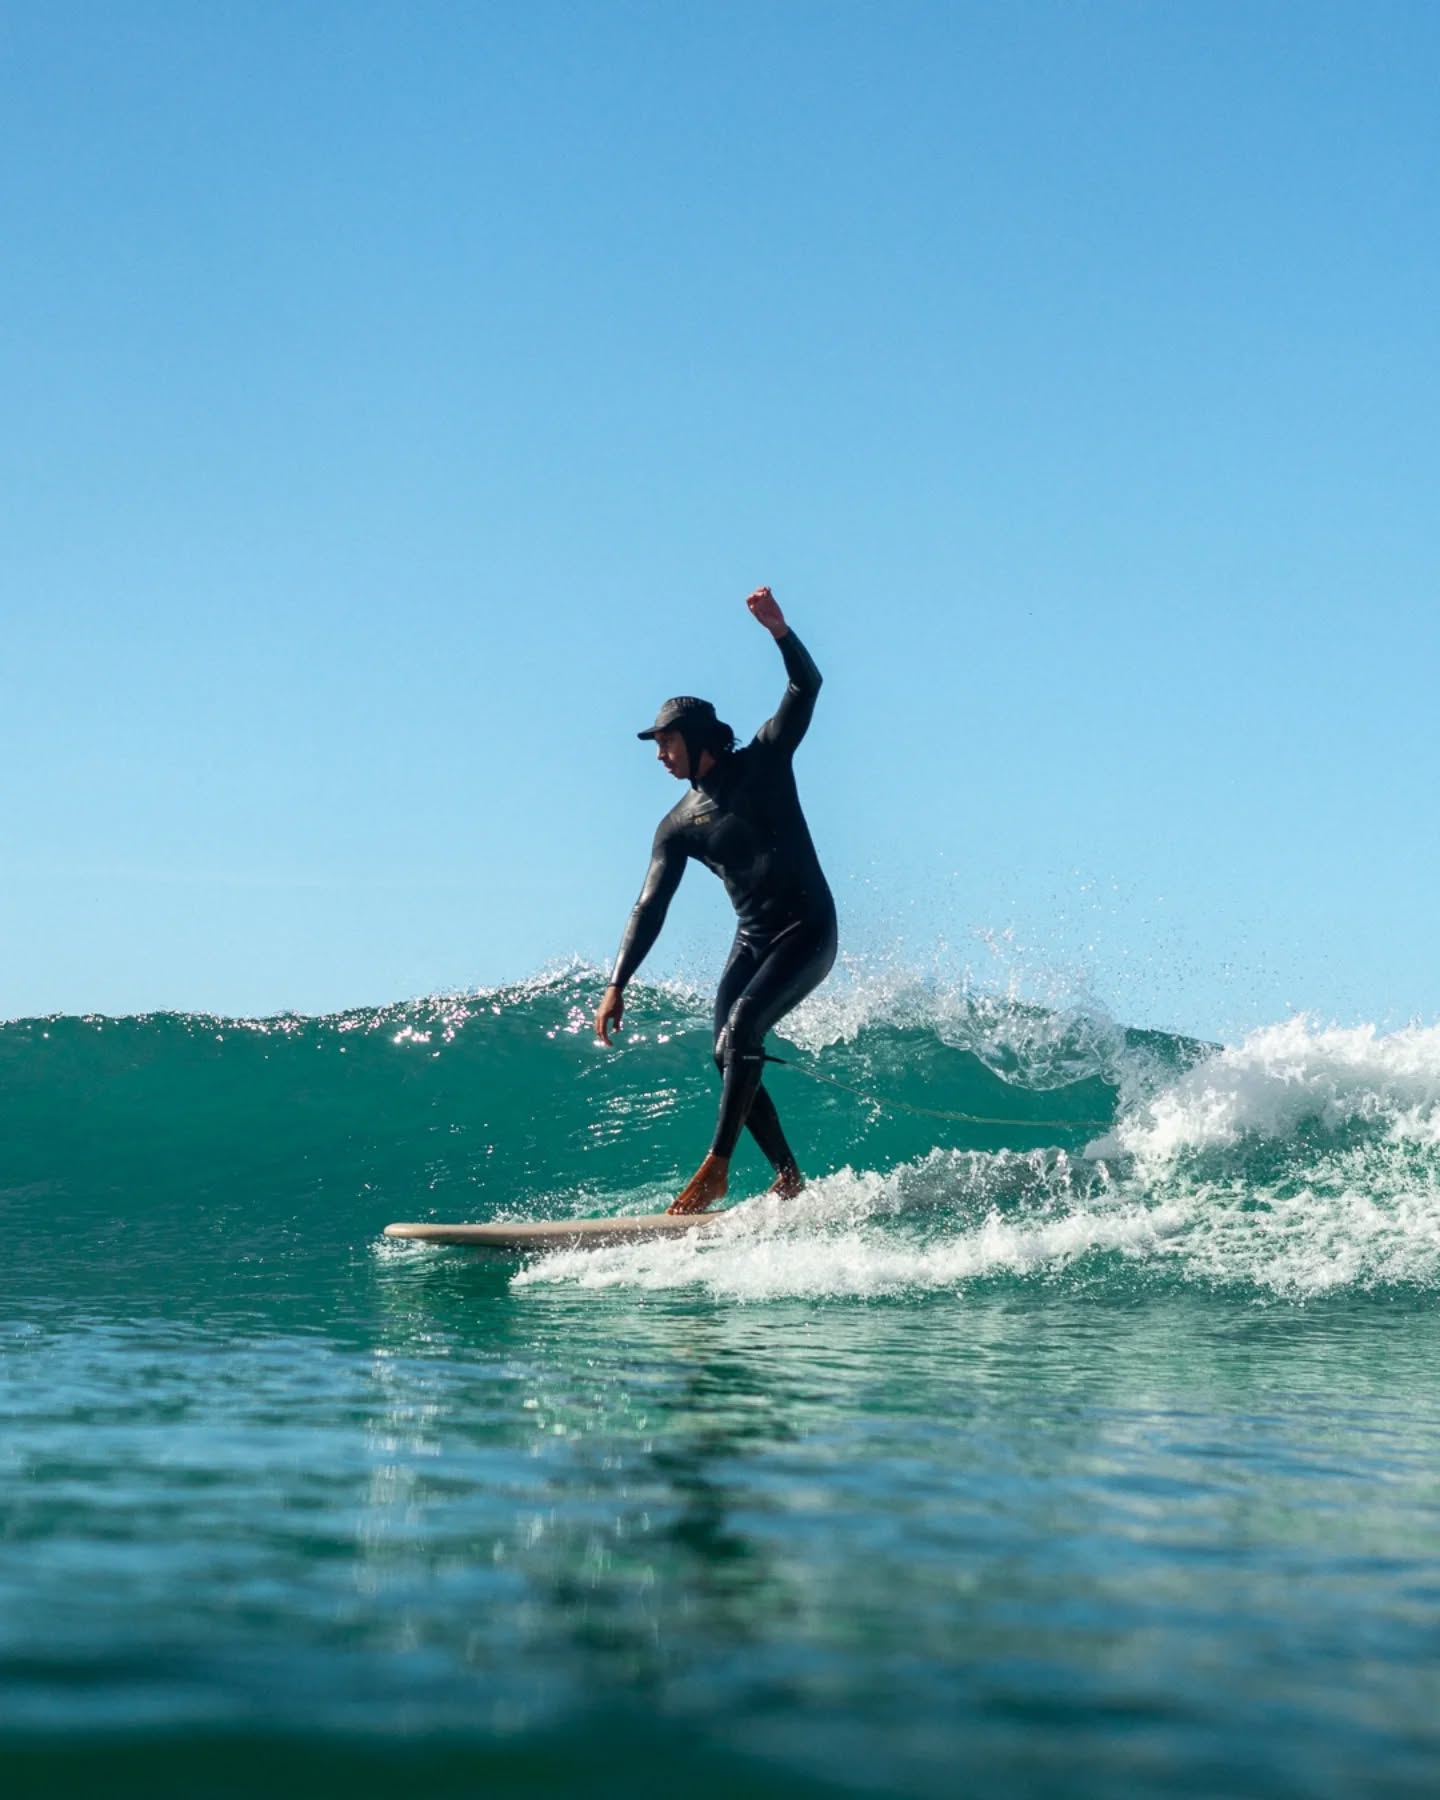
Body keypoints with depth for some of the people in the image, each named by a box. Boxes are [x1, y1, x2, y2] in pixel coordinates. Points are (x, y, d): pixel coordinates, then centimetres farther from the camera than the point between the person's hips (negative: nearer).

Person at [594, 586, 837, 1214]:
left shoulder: (764, 763, 0)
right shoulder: (679, 826, 8)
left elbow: (806, 687, -8)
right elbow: (649, 909, 4)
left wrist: (778, 630, -26)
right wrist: (617, 985, -4)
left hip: (807, 932, -5)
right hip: (752, 939, 5)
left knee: (742, 1025, -23)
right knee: (729, 1055, -9)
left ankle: (717, 1164, -21)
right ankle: (788, 1177, 0)